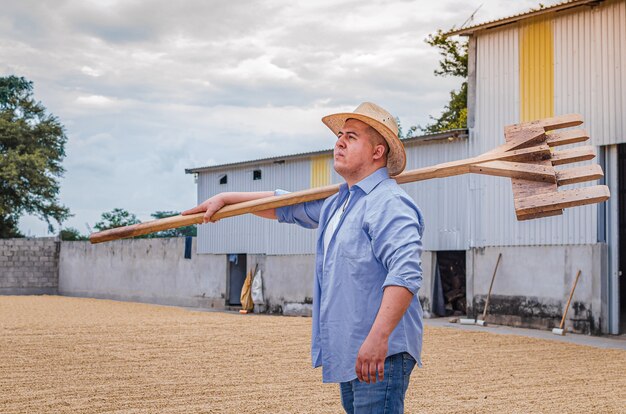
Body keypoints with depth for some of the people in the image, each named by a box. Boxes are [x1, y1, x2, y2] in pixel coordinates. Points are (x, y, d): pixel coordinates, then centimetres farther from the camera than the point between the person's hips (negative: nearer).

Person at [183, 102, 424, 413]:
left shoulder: (389, 204, -14)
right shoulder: (337, 202, 19)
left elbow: (405, 273, -26)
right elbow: (285, 207, 34)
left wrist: (378, 338, -35)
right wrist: (225, 198, 33)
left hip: (381, 353, -10)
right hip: (347, 353, 10)